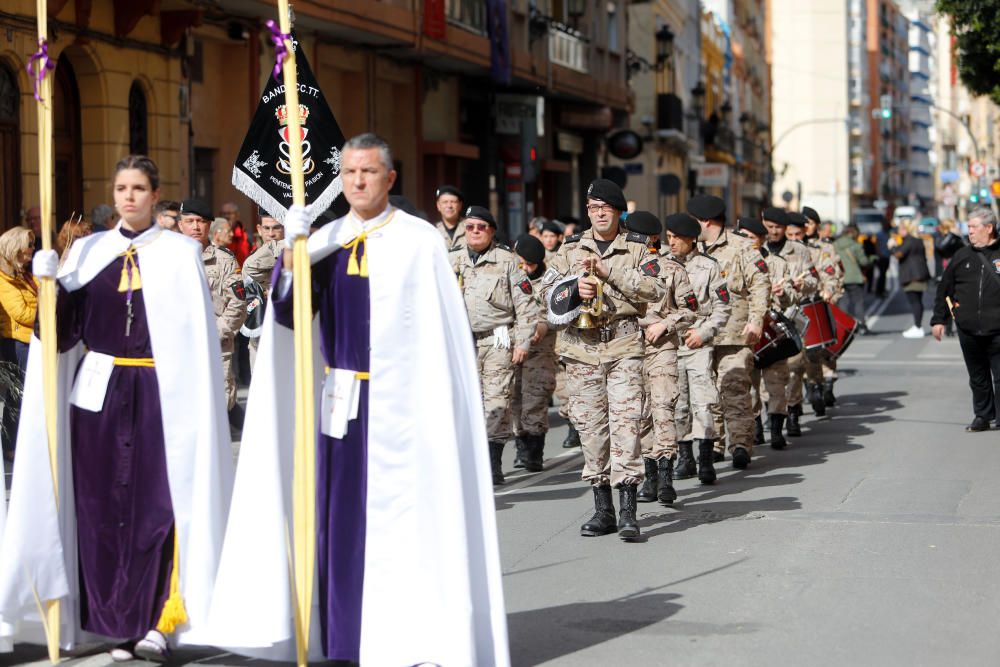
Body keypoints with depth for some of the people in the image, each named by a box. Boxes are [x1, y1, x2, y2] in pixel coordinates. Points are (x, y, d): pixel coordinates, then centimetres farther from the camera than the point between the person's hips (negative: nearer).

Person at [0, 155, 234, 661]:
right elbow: (63, 327, 5)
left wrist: (194, 406, -9)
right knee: (104, 506, 3)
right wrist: (49, 284, -13)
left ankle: (155, 622, 2)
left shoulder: (180, 254, 1)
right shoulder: (88, 251, 9)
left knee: (157, 504, -4)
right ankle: (119, 624, 12)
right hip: (99, 392, 3)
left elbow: (196, 336, -2)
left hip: (159, 395, -3)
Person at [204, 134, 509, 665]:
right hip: (340, 398, 5)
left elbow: (441, 331, -5)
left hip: (396, 401, -5)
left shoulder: (419, 241, -5)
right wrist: (291, 250, -17)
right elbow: (289, 314, -3)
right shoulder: (326, 240, 8)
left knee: (397, 511, -2)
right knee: (341, 509, 8)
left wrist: (434, 405, -8)